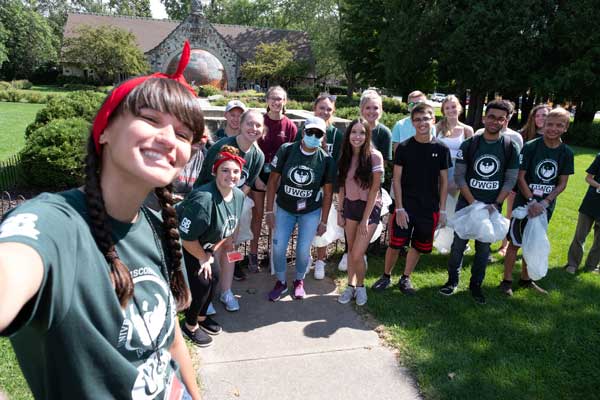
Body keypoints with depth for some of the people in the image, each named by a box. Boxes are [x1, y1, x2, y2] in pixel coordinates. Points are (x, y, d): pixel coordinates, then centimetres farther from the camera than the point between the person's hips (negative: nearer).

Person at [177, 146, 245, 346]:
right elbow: (187, 238, -29)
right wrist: (203, 258, -13)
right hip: (181, 246, -8)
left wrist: (212, 250, 3)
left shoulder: (238, 195, -10)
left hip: (203, 245, 8)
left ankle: (201, 316, 35)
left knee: (214, 275, 8)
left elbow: (227, 228, 6)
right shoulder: (204, 200, -37)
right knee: (201, 281, -8)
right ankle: (190, 325, 19)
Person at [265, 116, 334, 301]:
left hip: (311, 212, 0)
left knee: (303, 250, 3)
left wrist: (324, 221, -1)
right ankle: (281, 282, 26)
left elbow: (327, 193, -3)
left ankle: (299, 281, 32)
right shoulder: (286, 150, -13)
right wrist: (269, 211, -8)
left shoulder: (326, 160, -11)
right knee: (278, 248, 0)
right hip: (284, 209, 1)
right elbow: (273, 180, -7)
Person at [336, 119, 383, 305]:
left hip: (370, 207, -5)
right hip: (350, 206, 5)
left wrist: (365, 219, -14)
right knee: (350, 250, 11)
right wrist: (340, 211, 5)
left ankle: (360, 286, 19)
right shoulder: (345, 156, 1)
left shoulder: (374, 156, -15)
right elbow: (342, 186, 8)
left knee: (357, 255, -7)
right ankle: (351, 286, 29)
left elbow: (374, 189, -14)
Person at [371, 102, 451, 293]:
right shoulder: (404, 147, -5)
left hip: (430, 209, 2)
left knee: (419, 246, 12)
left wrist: (442, 210, 2)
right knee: (395, 244, 1)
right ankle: (386, 276, 24)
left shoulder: (441, 149, -1)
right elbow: (397, 179, -3)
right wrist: (399, 208, -9)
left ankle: (405, 278, 31)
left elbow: (444, 181, 4)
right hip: (405, 206, -2)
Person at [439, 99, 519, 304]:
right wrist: (472, 202, -13)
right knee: (458, 244, 5)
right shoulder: (469, 145, -4)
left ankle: (476, 284, 25)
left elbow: (510, 180, 0)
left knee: (484, 248, 9)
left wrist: (496, 204, -11)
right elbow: (459, 176, -5)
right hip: (466, 203, -1)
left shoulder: (510, 148, -2)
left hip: (492, 207, 1)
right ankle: (452, 280, 23)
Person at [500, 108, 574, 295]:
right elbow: (520, 177, -11)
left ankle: (525, 279, 30)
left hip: (546, 206, 4)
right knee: (515, 242, 1)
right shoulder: (531, 147, -11)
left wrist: (544, 202, -13)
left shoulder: (566, 153, -1)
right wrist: (531, 201, -19)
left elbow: (562, 183, 0)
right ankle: (507, 280, 13)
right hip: (525, 203, -4)